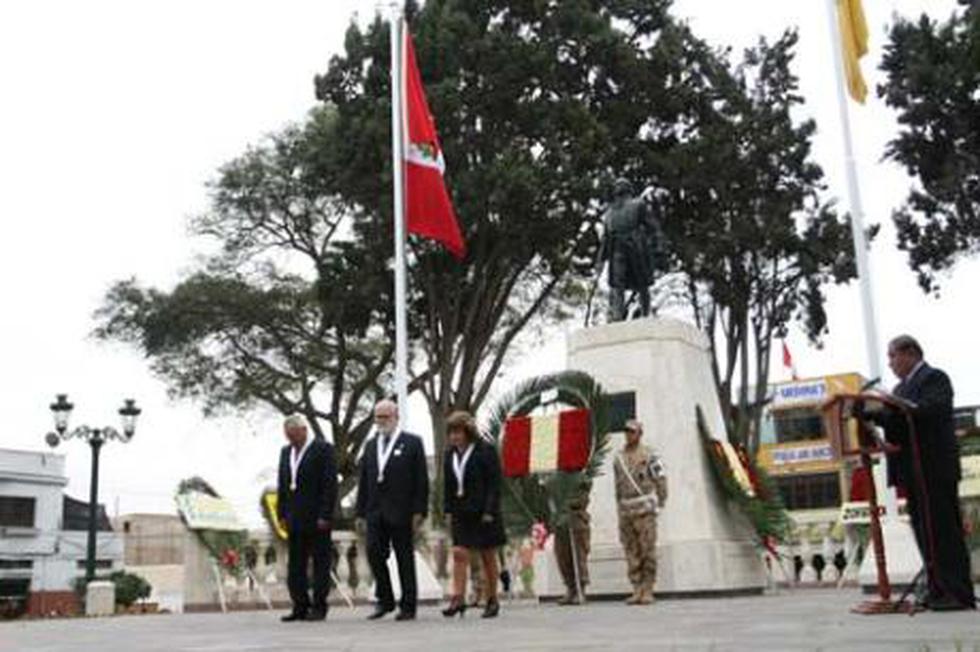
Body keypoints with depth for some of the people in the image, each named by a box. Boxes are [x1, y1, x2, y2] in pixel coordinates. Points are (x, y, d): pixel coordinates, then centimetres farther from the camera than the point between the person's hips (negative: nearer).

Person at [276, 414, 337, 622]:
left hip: (317, 519, -6)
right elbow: (282, 485, 17)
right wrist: (282, 514, 9)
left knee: (320, 564, 0)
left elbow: (330, 485, -10)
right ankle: (300, 607, 10)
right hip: (295, 519, 6)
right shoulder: (286, 452, 15)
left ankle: (319, 607, 5)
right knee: (296, 566, 5)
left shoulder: (323, 449, -5)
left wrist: (325, 516, -14)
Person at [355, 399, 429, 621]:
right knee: (374, 553, -2)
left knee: (405, 559, 2)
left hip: (401, 512, -4)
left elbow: (421, 480, -4)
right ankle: (385, 600, 14)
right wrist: (360, 512, 9)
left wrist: (419, 511, -11)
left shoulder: (412, 443, 0)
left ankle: (408, 606, 10)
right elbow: (363, 481, 14)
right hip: (375, 512, 4)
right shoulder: (370, 445, 15)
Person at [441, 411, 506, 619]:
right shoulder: (450, 454, 9)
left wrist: (489, 512, -15)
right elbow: (447, 485, 14)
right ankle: (458, 599, -9)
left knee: (488, 557, 5)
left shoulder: (486, 451, -8)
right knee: (459, 554, -7)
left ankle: (492, 600, 15)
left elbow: (494, 484, -10)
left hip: (482, 512, -4)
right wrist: (448, 510, 6)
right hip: (460, 512, 4)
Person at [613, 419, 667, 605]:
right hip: (626, 511, 5)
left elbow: (661, 481, -2)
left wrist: (659, 504, -3)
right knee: (631, 552, 3)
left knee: (648, 551, -5)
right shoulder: (619, 458, 13)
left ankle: (648, 592, -1)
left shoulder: (648, 456, -3)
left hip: (645, 508, -5)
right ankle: (637, 591, 7)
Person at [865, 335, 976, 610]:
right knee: (925, 531, 9)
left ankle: (958, 593, -4)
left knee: (943, 530, -7)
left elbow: (933, 411, -20)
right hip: (913, 472, 9)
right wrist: (869, 412, -5)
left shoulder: (934, 378, -5)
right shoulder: (902, 387, 21)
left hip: (934, 470, -9)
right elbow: (893, 419, 11)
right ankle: (939, 590, 13)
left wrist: (898, 406, -28)